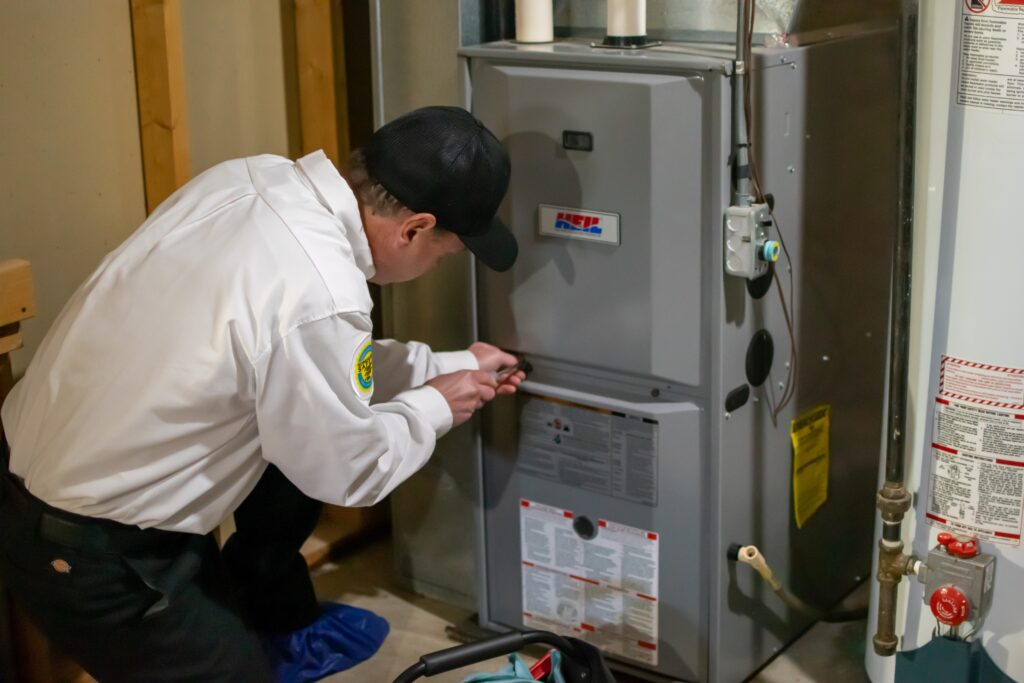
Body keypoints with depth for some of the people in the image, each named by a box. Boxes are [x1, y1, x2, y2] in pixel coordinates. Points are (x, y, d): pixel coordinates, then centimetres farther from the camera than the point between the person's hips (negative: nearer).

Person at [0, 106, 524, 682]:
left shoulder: (255, 177, -5)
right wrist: (434, 407, 3)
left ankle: (276, 626, 37)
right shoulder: (319, 296, -30)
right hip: (88, 553, -9)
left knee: (299, 442, 20)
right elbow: (346, 471, -14)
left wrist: (443, 367, 17)